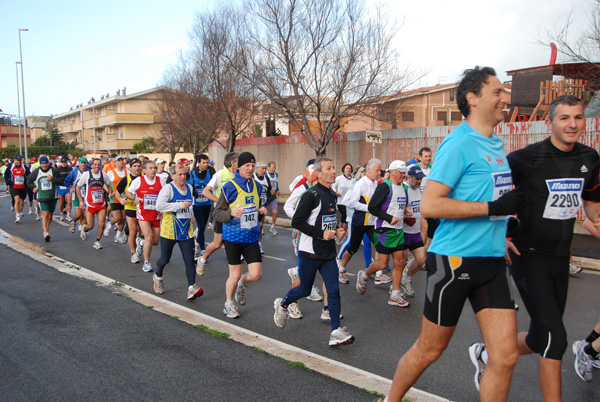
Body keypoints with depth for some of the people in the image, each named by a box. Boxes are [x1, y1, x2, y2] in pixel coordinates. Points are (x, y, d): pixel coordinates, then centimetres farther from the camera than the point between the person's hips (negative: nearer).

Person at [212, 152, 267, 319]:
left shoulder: (257, 186, 6)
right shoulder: (230, 187, -12)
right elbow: (217, 213, -11)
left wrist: (261, 210, 0)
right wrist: (232, 213, -30)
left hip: (251, 237, 5)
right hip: (233, 237, -5)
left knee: (256, 274, -2)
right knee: (235, 275, 0)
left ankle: (241, 284, 33)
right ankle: (229, 304, 27)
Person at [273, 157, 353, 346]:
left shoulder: (333, 195, 11)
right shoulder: (311, 195, -16)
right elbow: (296, 221, -19)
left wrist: (337, 231, 6)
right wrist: (321, 234, -22)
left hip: (328, 252, 7)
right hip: (310, 252, -7)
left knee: (333, 289, -1)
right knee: (305, 290, 8)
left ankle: (336, 332, 2)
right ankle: (282, 304, 38)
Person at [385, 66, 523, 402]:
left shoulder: (497, 144, 13)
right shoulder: (459, 143, -12)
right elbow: (429, 205, -20)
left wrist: (507, 216, 12)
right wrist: (493, 207, -20)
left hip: (492, 261, 7)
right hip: (455, 259, -7)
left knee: (506, 356, 2)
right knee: (429, 350, 8)